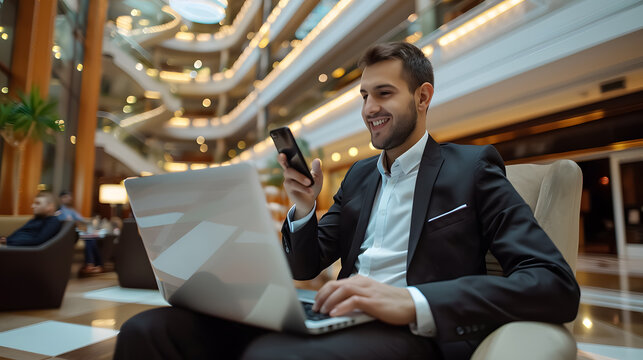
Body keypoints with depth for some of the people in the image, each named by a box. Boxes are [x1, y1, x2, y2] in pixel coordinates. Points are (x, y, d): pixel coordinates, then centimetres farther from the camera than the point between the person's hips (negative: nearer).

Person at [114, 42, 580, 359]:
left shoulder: (472, 167, 3)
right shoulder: (359, 174, 18)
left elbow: (558, 285, -9)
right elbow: (305, 266, 20)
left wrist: (412, 302, -23)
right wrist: (304, 208, -2)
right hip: (342, 318, 5)